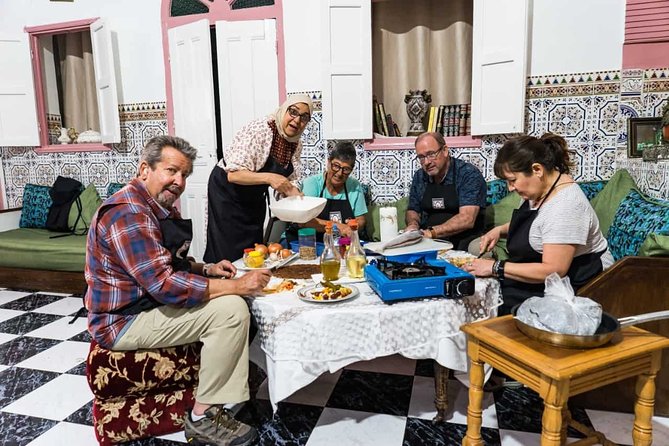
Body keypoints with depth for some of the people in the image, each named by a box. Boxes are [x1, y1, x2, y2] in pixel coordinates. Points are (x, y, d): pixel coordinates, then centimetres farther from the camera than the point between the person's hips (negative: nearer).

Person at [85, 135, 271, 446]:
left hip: (151, 302, 11)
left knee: (234, 303, 8)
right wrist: (237, 285, -27)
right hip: (124, 321, -10)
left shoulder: (161, 208, 11)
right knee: (230, 309, -22)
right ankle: (203, 418, -8)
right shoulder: (128, 213, -23)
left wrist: (207, 269, 2)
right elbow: (165, 284, -31)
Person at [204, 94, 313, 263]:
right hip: (227, 190, -6)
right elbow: (233, 175, -30)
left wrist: (299, 197, -16)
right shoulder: (259, 129, -25)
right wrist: (268, 177, -42)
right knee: (229, 251, -5)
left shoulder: (296, 145, -4)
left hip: (255, 197, 7)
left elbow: (286, 181, 4)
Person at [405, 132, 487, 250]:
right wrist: (413, 225, -5)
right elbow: (412, 210, 19)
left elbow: (467, 219, -19)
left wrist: (432, 232, -29)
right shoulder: (419, 177, 9)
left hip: (462, 240, -4)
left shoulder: (469, 174, -9)